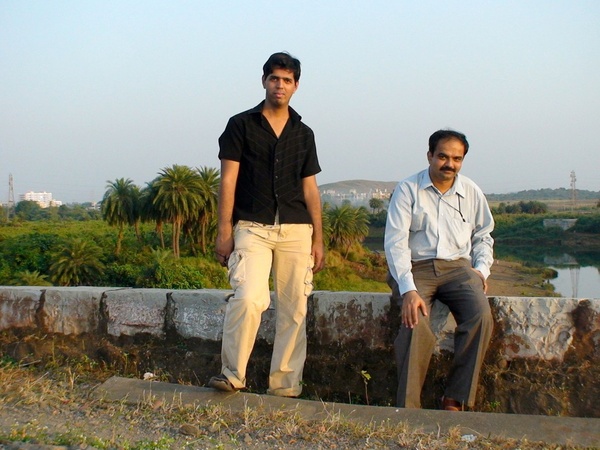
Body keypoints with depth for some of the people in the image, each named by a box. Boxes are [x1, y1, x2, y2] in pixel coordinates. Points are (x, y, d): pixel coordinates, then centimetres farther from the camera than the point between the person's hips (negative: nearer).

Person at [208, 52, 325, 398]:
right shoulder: (241, 125, 6)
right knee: (249, 299, -21)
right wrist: (224, 231, -6)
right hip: (252, 227, -3)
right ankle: (233, 374, -6)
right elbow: (228, 181, 1)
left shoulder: (304, 133, 14)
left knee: (294, 309, 1)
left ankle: (285, 386, 9)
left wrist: (318, 240, 9)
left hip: (296, 230, 3)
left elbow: (310, 189, 15)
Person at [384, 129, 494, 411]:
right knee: (415, 321, -32)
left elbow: (483, 236, 25)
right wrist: (408, 289, -22)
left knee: (481, 315, -27)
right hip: (416, 268, -3)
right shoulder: (408, 189, -1)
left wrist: (481, 269, 4)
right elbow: (395, 242, -9)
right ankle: (408, 407, -24)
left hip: (457, 266, 3)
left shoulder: (471, 192, 12)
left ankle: (455, 400, -18)